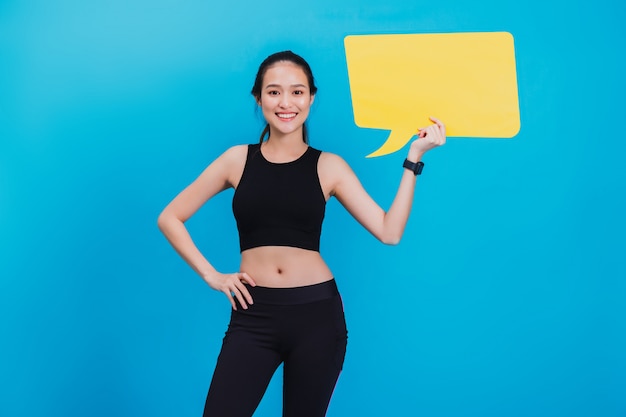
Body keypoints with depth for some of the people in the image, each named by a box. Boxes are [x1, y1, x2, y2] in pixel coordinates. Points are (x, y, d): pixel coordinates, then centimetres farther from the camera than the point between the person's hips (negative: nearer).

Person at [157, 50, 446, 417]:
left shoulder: (328, 166, 3)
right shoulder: (239, 159, 5)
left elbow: (389, 231, -7)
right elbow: (170, 218, 10)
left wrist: (414, 157, -8)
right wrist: (210, 275, 1)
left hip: (317, 313, 0)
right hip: (254, 315, 0)